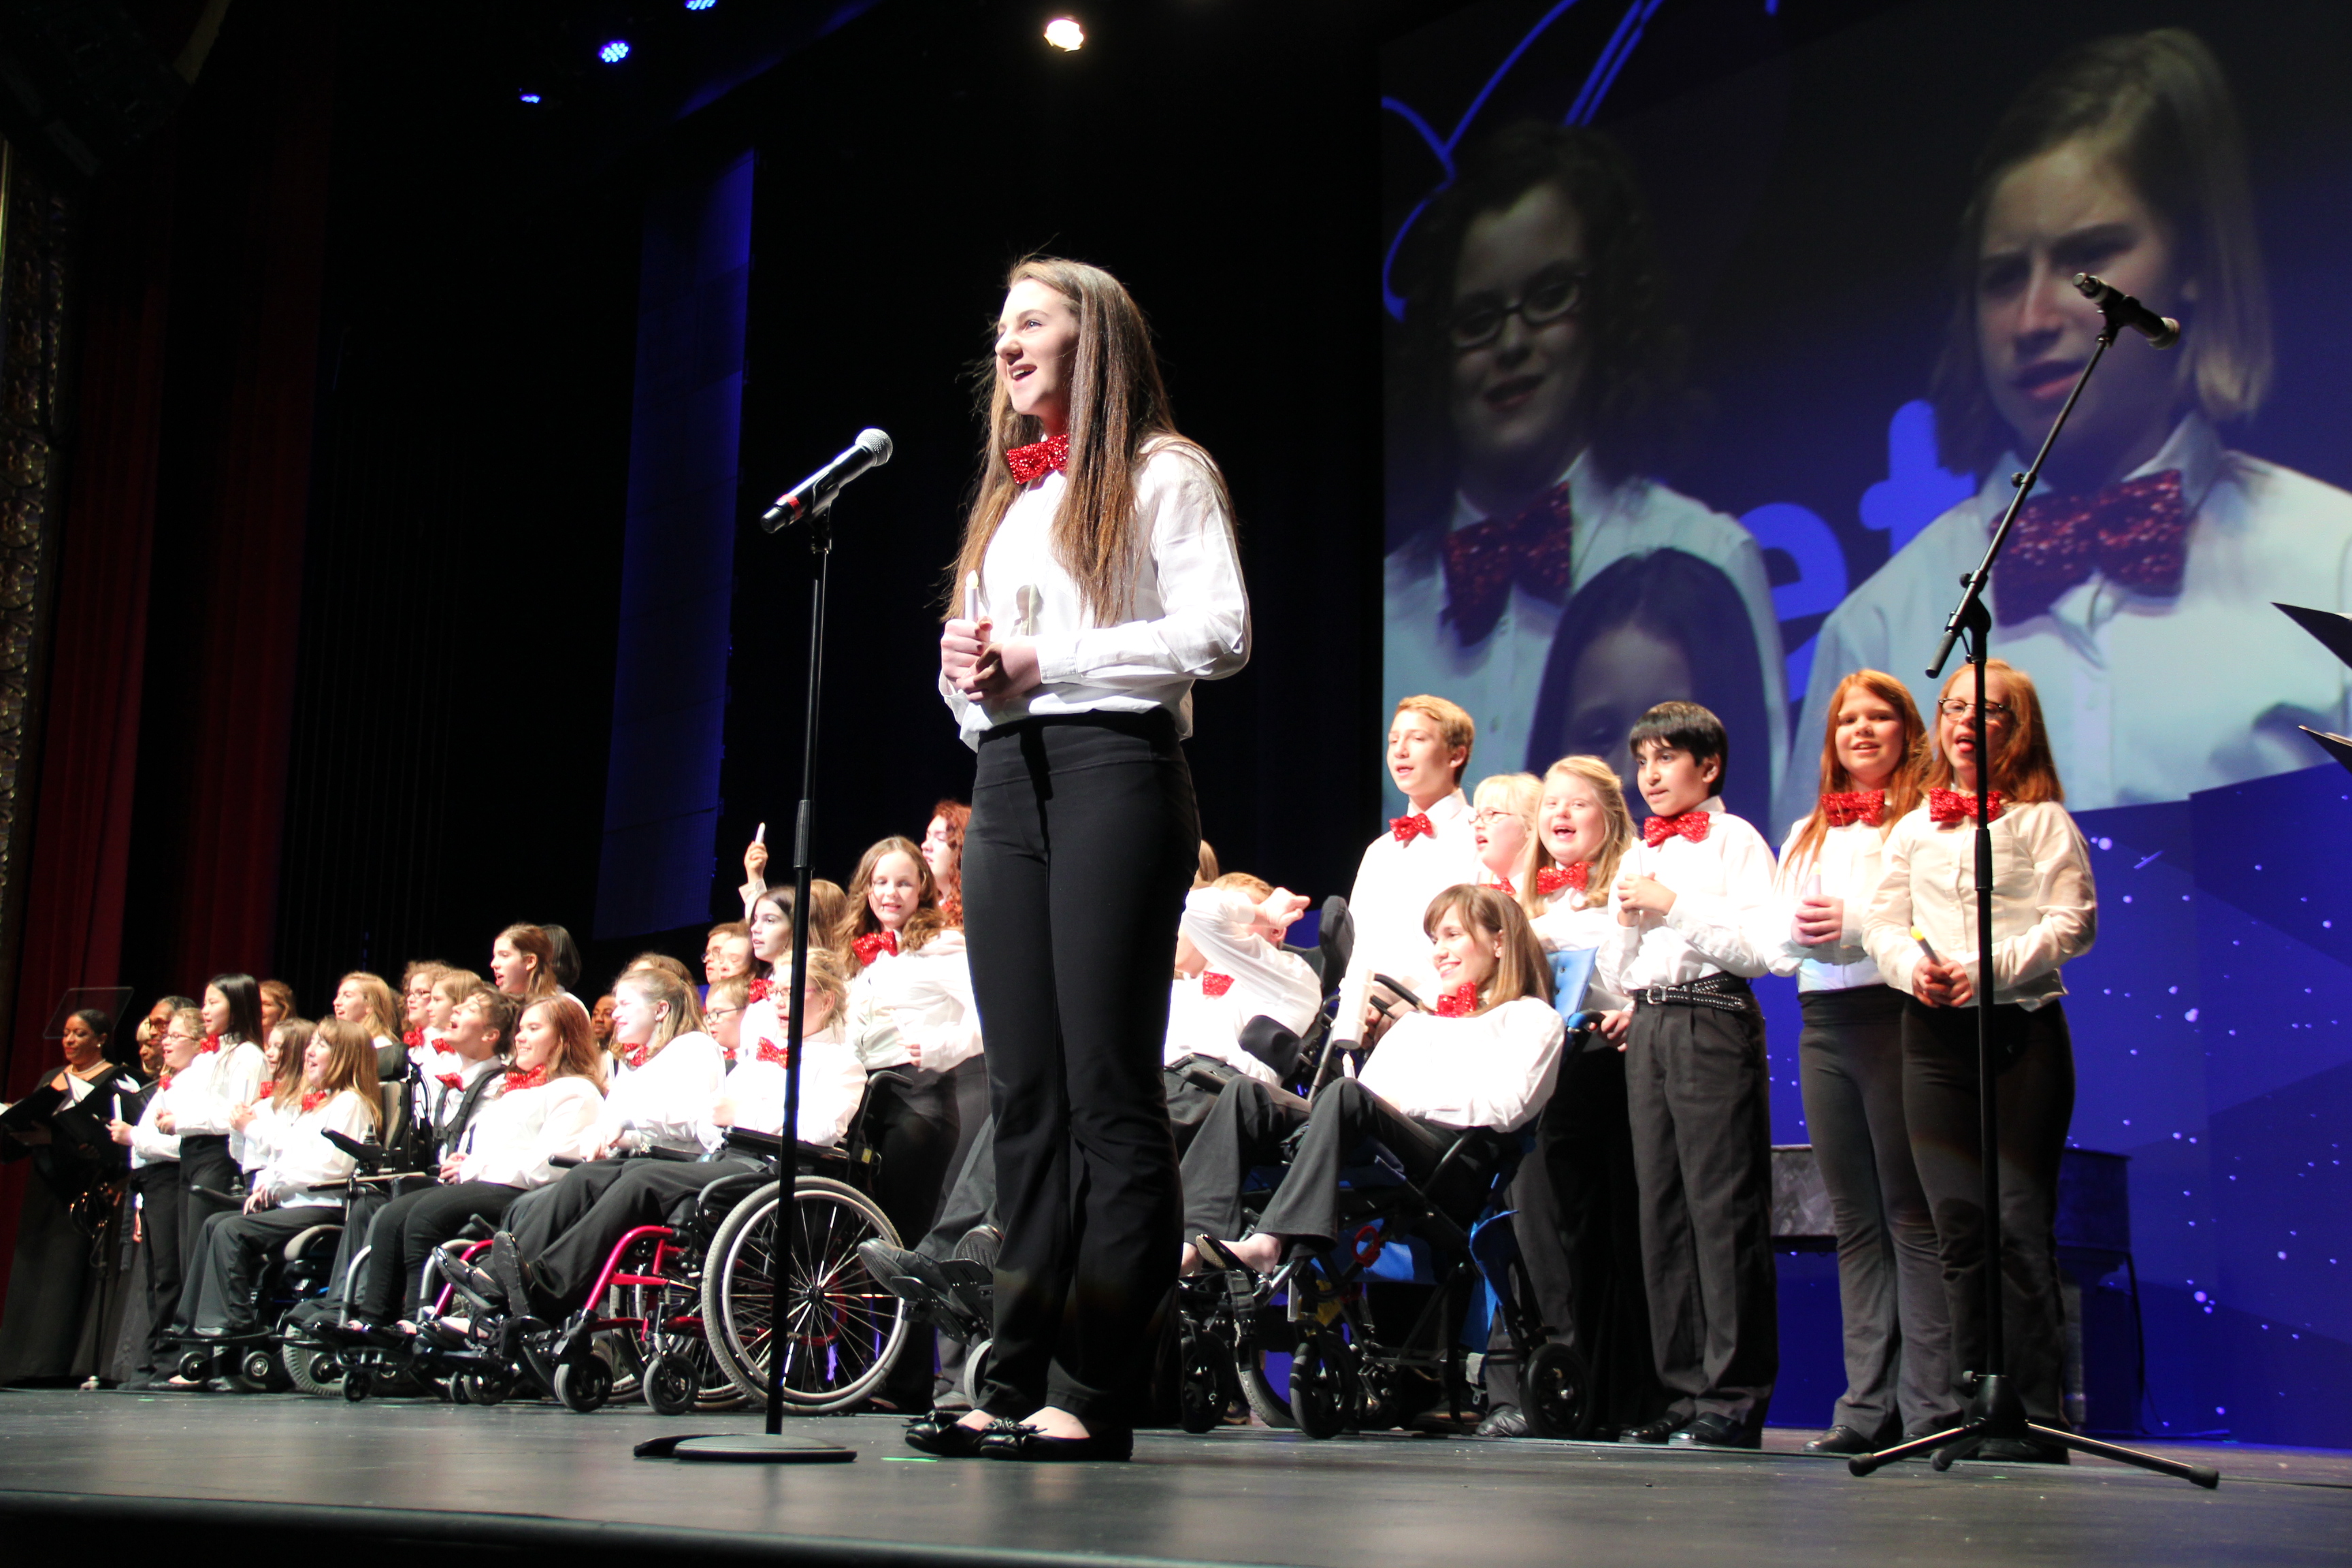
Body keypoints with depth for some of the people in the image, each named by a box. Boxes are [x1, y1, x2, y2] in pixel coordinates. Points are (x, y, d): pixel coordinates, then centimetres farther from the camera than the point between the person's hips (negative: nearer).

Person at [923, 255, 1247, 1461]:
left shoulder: (1161, 473, 3)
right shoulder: (1008, 494, 24)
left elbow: (1218, 636, -9)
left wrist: (1039, 661, -11)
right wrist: (965, 668, 1)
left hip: (1113, 767, -7)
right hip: (1006, 781, 7)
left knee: (1110, 1091, -8)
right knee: (1025, 1094, 4)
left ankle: (1093, 1395, -7)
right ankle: (1017, 1382, 7)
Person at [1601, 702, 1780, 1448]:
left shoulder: (1735, 840, 0)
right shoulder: (1638, 855, 20)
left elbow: (1757, 947, -12)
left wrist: (1673, 906, -12)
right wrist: (1627, 922, 2)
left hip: (1713, 1020, -7)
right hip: (1647, 1027, 7)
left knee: (1723, 1205, -8)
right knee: (1662, 1207, 6)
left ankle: (1736, 1394, -4)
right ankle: (1686, 1387, 11)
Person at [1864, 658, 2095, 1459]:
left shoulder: (2042, 819, 3)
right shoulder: (1915, 827, 16)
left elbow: (2072, 922, -6)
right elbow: (1883, 924, 11)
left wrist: (1989, 969, -17)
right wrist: (1914, 967, -10)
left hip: (2021, 1029, -4)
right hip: (1934, 1033, 4)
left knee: (2020, 1225, -7)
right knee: (1957, 1226, 4)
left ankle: (2036, 1420, -2)